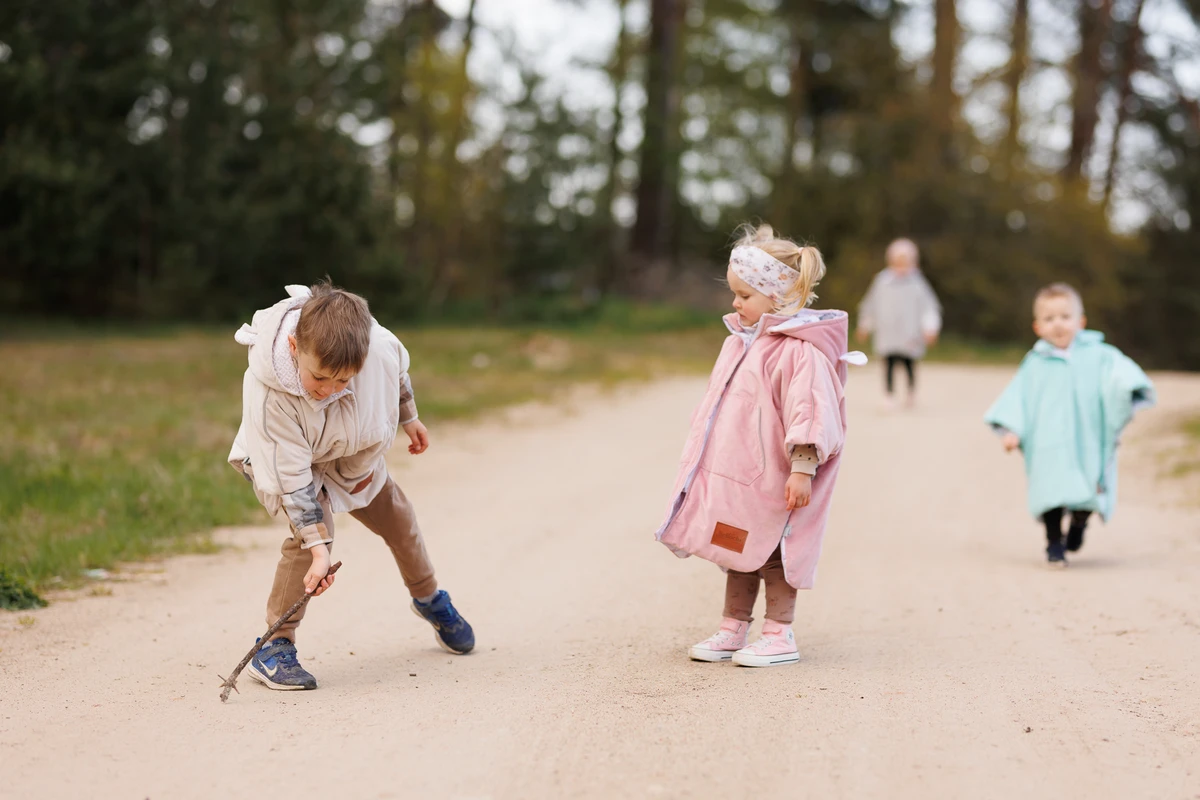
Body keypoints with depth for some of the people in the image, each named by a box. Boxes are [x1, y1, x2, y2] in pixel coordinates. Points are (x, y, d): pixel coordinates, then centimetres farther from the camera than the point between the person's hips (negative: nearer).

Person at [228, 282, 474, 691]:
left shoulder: (380, 346, -36)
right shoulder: (267, 392, -43)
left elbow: (398, 374, -8)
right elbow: (292, 476, -37)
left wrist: (409, 418, 10)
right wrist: (319, 548, -40)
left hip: (357, 456, 4)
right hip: (288, 459, -4)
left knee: (397, 519, 14)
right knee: (309, 529, -27)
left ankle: (429, 600, 44)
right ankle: (274, 647, -18)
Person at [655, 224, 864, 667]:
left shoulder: (799, 351, -19)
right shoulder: (740, 342, 11)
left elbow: (808, 411, -23)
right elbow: (715, 403, 20)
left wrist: (802, 468, -26)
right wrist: (700, 454, 24)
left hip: (772, 480, -9)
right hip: (733, 474, 9)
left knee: (772, 553, 2)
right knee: (738, 552, 15)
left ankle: (780, 635, 13)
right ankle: (732, 630, 24)